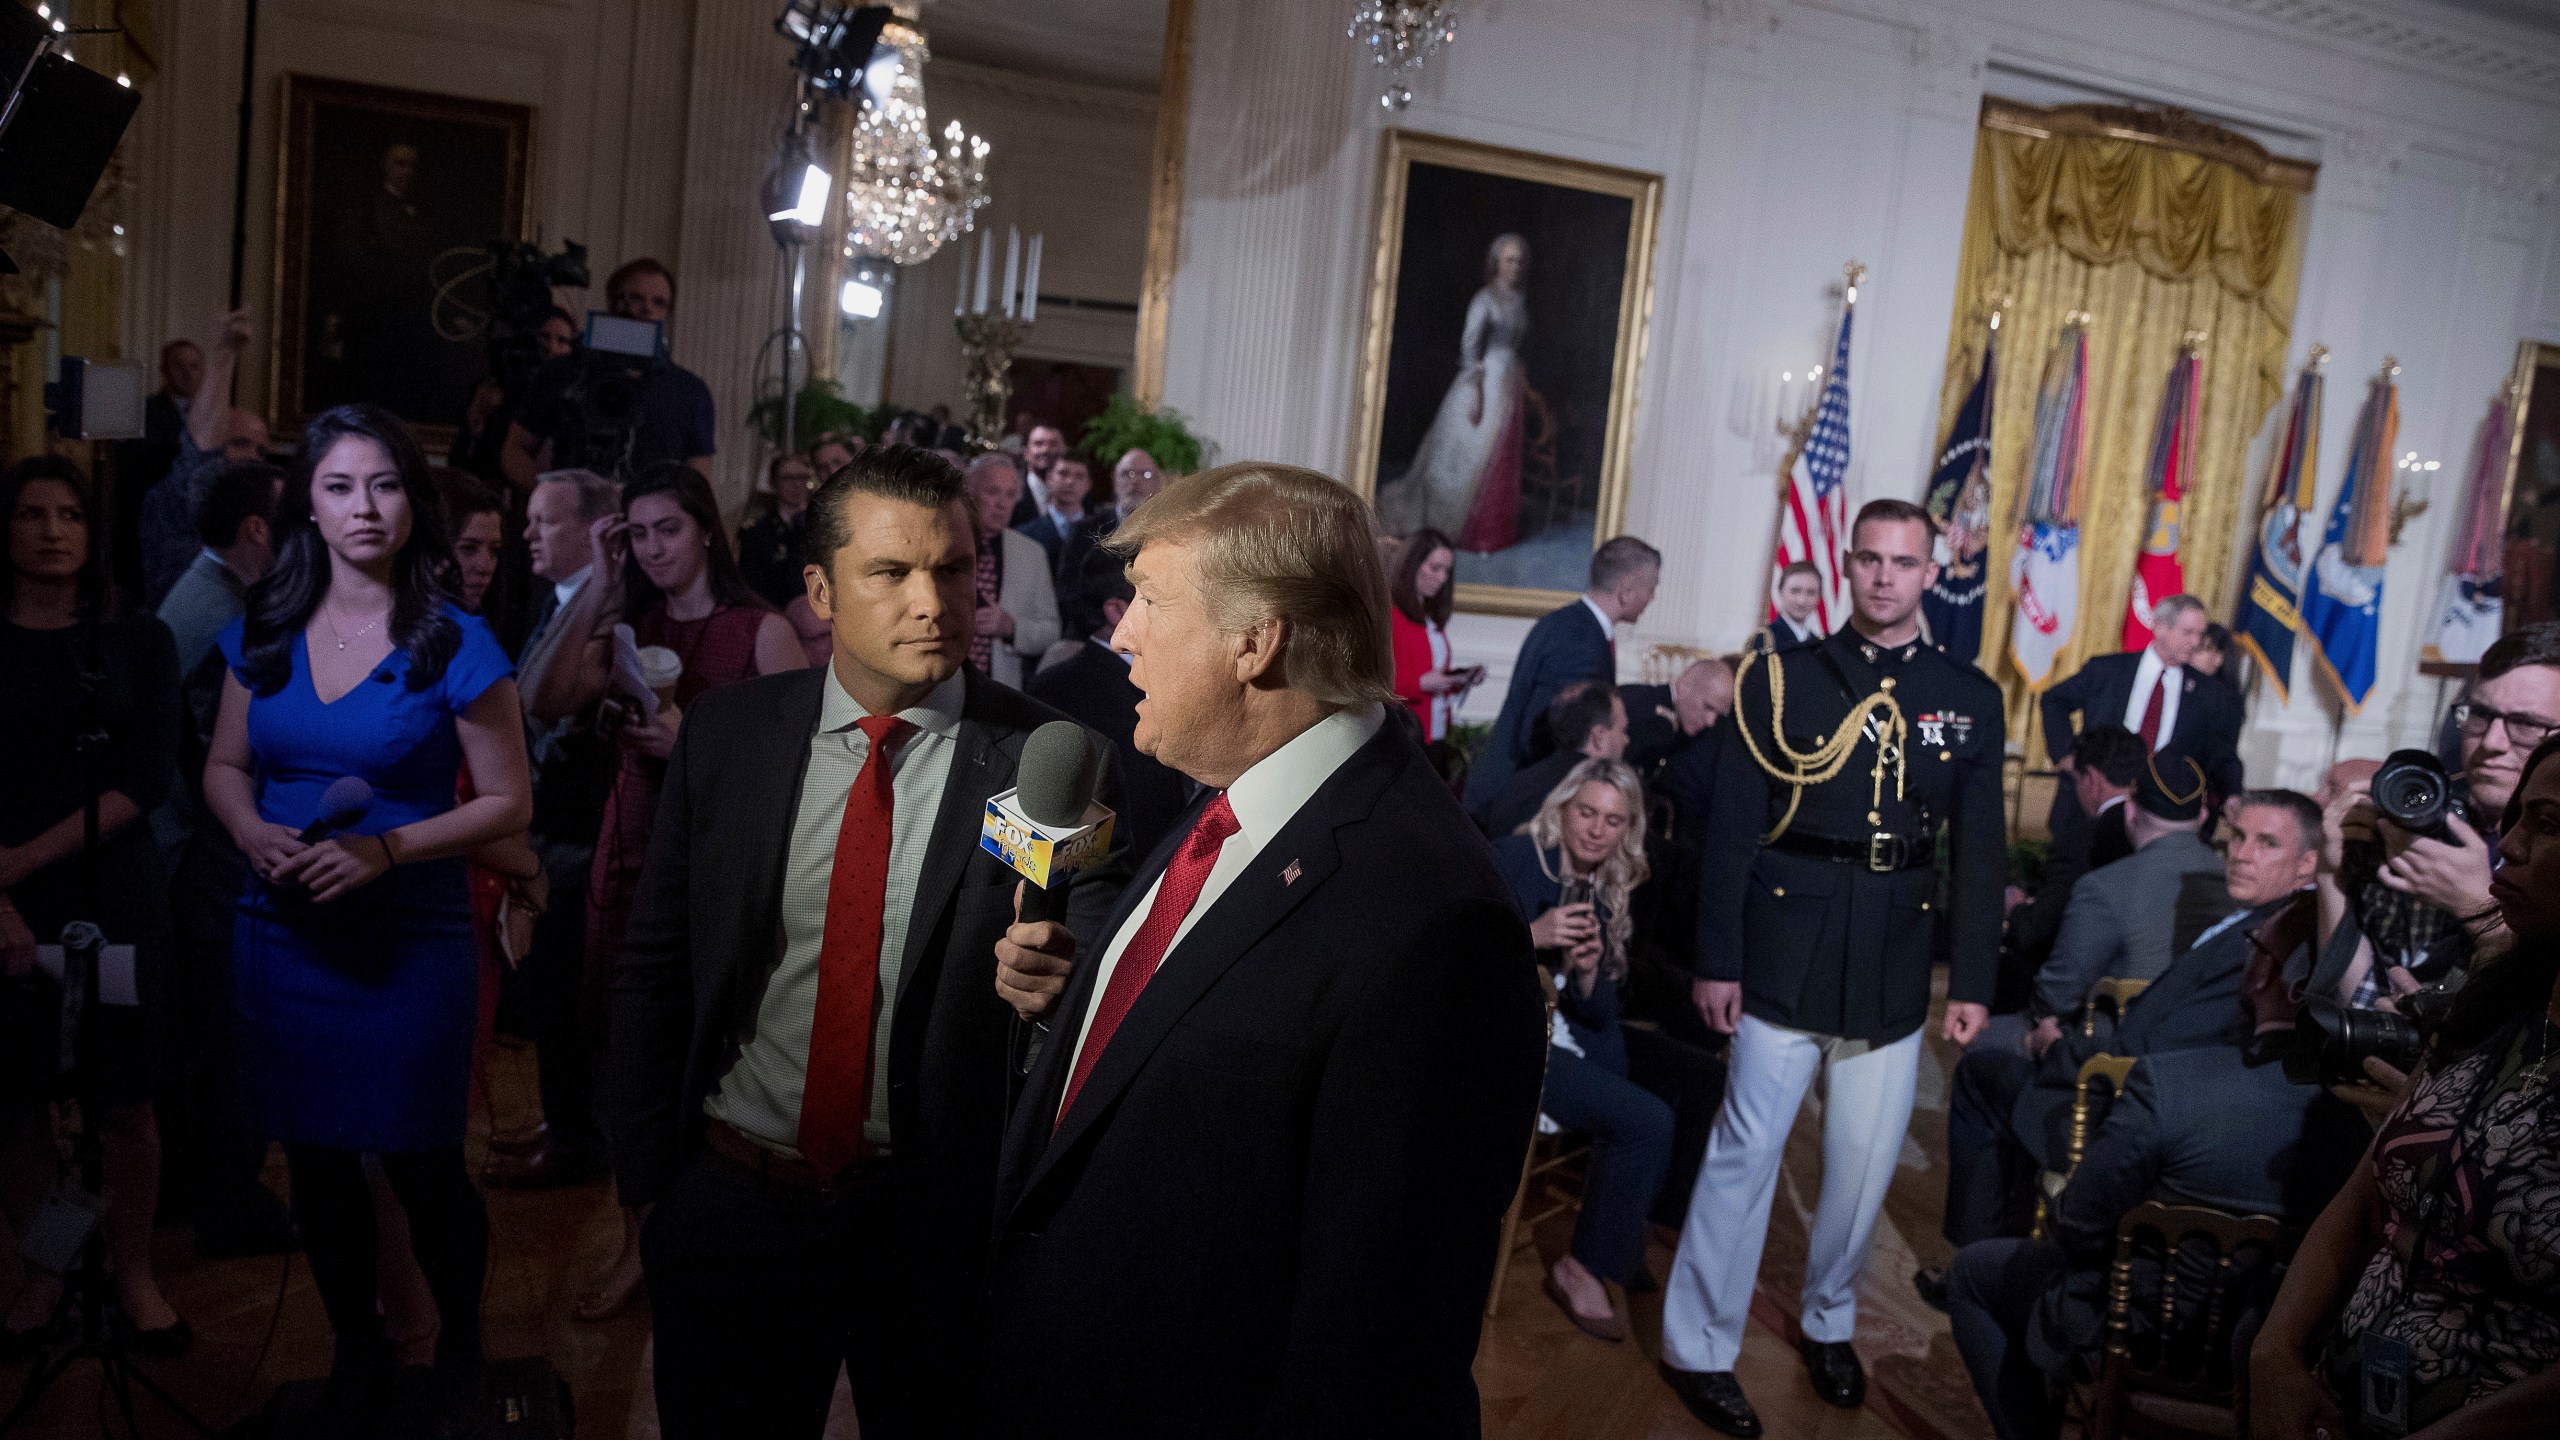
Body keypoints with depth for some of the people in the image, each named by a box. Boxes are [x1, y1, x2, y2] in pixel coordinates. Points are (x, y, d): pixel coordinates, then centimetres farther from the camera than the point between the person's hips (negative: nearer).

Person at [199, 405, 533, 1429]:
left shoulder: (455, 644, -9)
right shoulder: (266, 633, 3)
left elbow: (506, 801, -8)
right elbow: (224, 767, 12)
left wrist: (385, 850, -21)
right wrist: (258, 836, -9)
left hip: (409, 946, -4)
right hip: (282, 935, 4)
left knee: (421, 1164, 5)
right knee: (315, 1161, 15)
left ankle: (459, 1350, 31)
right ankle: (357, 1354, 37)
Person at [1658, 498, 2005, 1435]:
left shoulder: (1970, 700, 7)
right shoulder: (1784, 677, -1)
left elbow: (1979, 852, 9)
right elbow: (1732, 826, -3)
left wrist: (1972, 981, 5)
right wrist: (1716, 958, -7)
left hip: (1894, 968, 3)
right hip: (1785, 957, -3)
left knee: (1866, 1163, 11)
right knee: (1746, 1153, 1)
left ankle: (1830, 1323, 34)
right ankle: (1698, 1349, 14)